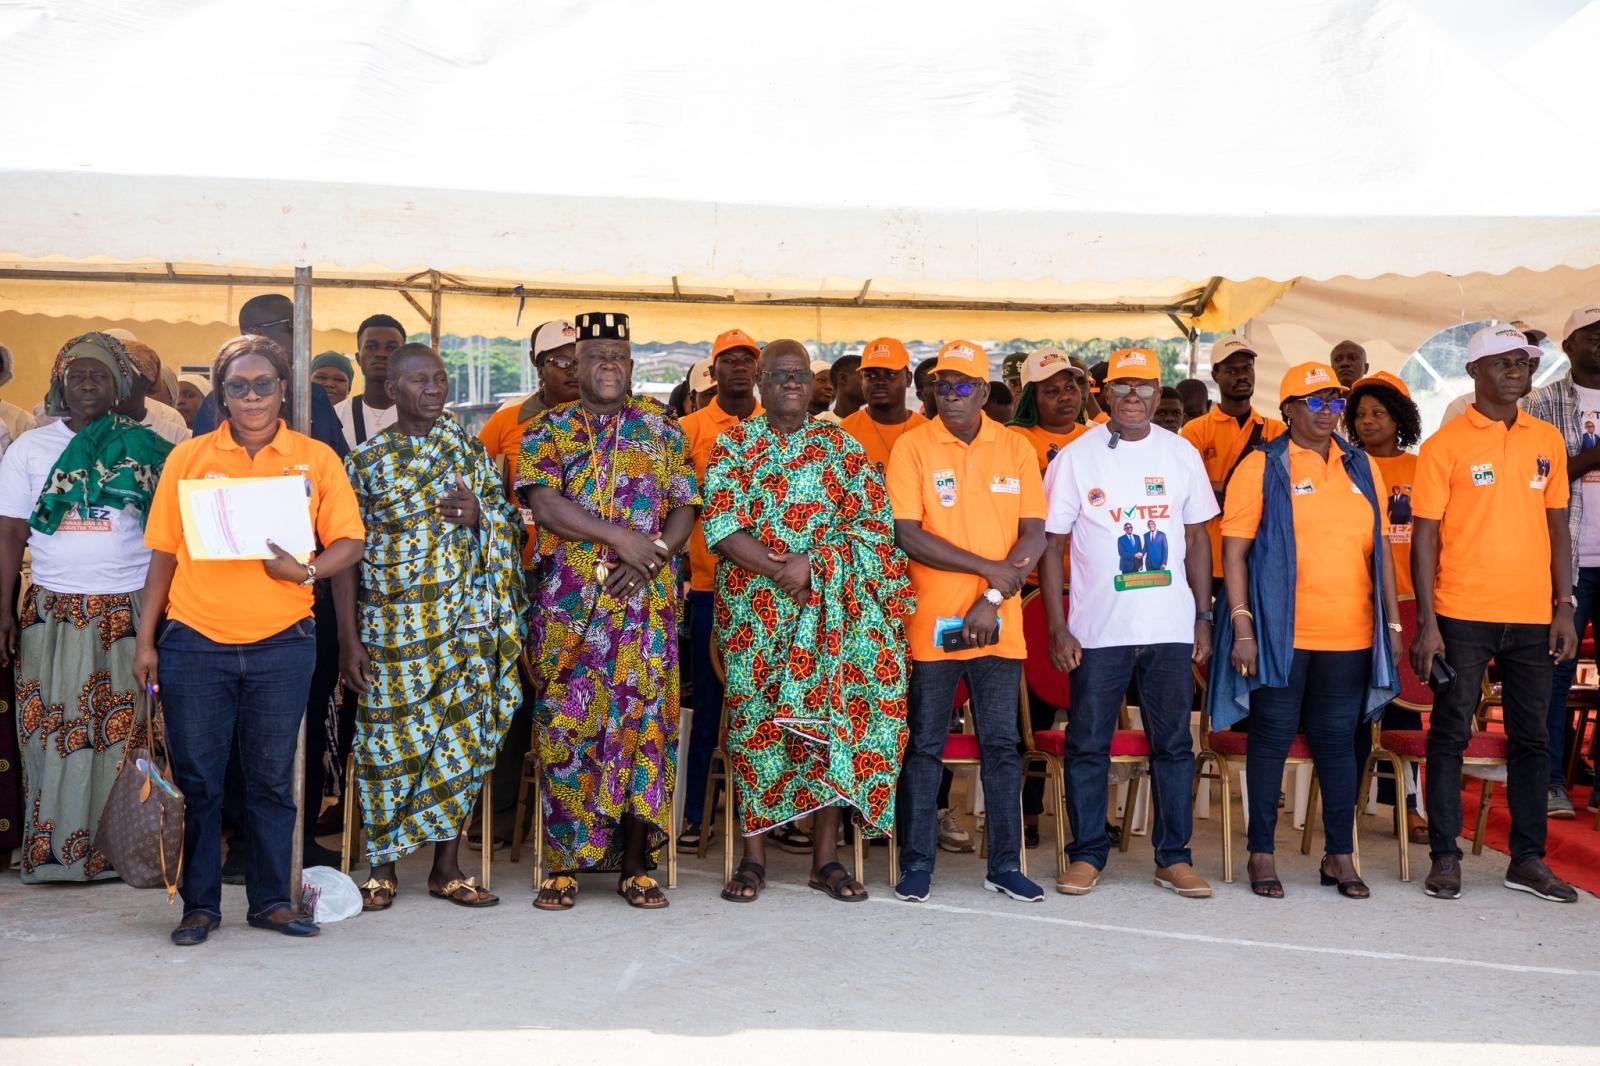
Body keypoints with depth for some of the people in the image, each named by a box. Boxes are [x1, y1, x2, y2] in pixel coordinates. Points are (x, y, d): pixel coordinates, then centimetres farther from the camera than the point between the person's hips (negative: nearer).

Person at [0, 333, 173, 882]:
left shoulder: (147, 447, 4)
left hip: (132, 611, -1)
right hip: (53, 612, 1)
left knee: (130, 734, 0)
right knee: (52, 734, 2)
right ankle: (53, 853, 12)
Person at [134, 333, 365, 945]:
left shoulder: (316, 459, 3)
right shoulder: (188, 458, 4)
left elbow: (349, 541, 2)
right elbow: (163, 554, 5)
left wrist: (304, 570, -17)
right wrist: (146, 640, 3)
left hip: (282, 644, 0)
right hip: (194, 642, 0)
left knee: (272, 779, 8)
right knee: (196, 779, 5)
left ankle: (271, 899, 20)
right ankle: (200, 904, 18)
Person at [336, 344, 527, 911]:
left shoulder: (469, 448, 9)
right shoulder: (364, 460, 2)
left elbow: (509, 522, 13)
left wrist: (479, 514, -11)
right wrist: (349, 640, -5)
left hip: (464, 625, 2)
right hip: (390, 626, -2)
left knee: (461, 738, 3)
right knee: (388, 743, 0)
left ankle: (447, 866, 14)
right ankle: (382, 868, 15)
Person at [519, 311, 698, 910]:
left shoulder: (662, 429, 11)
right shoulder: (549, 430, 7)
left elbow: (684, 512, 6)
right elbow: (544, 504, -8)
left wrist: (646, 561, -11)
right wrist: (621, 537, -16)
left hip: (645, 602, 1)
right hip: (566, 605, -1)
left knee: (643, 721, 0)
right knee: (565, 726, -1)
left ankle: (635, 865, 9)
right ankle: (563, 865, 9)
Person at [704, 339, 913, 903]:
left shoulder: (841, 445, 9)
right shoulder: (733, 445, 6)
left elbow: (873, 519, 0)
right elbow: (720, 525, -5)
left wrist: (814, 562, -13)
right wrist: (779, 571, -15)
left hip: (832, 607, 1)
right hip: (753, 604, -1)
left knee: (830, 719, -2)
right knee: (754, 719, -1)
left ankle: (826, 858, 6)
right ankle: (753, 856, 6)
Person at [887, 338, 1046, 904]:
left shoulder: (1016, 448, 5)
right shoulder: (913, 446, -2)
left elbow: (1034, 534, 0)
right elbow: (907, 534, -10)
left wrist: (994, 597, -11)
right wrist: (988, 567, -13)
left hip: (998, 624, 2)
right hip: (931, 623, -2)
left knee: (1002, 745, 7)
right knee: (924, 746, 5)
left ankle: (1005, 864, 17)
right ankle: (917, 862, 14)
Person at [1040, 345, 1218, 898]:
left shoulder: (1182, 454, 6)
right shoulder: (1075, 457, -2)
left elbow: (1197, 538, 12)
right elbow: (1051, 545, -1)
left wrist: (1204, 616, 7)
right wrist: (1057, 627, -7)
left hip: (1171, 628, 2)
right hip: (1097, 629, -2)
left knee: (1173, 743, 7)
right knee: (1087, 745, 4)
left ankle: (1174, 857, 17)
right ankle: (1086, 854, 16)